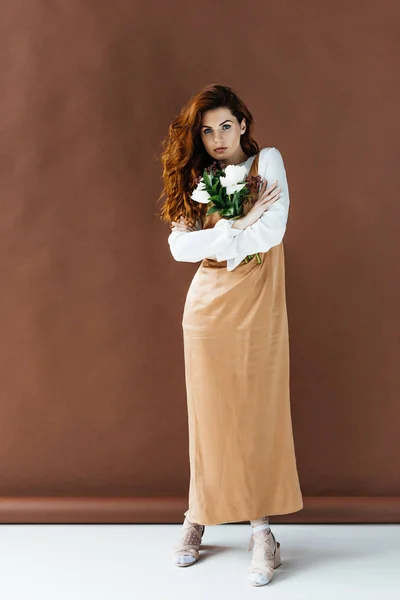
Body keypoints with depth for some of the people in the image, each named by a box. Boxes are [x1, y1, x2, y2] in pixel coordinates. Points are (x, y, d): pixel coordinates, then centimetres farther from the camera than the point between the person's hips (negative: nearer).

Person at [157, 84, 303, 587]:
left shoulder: (267, 161, 1)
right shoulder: (197, 178, 10)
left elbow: (272, 231, -13)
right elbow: (180, 246, -5)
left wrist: (215, 241, -7)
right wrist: (238, 226, -14)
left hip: (257, 307, -2)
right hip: (208, 307, 3)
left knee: (258, 417, 0)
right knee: (210, 418, 6)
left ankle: (261, 531, 7)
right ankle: (198, 518, 18)